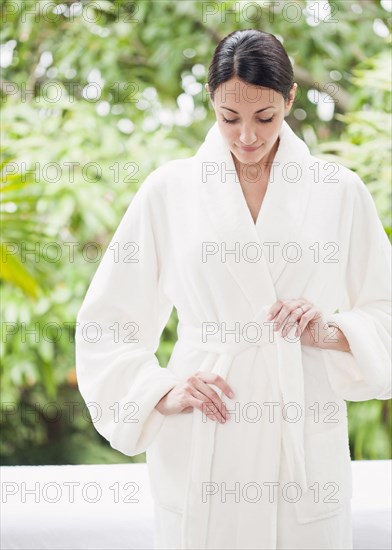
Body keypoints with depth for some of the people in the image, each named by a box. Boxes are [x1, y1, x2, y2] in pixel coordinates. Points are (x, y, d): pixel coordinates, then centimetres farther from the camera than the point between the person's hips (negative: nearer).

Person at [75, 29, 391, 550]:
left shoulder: (340, 191, 5)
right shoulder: (169, 189, 3)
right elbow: (105, 324, 5)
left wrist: (331, 332, -11)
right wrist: (163, 394, -11)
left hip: (306, 453, 1)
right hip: (199, 457, 0)